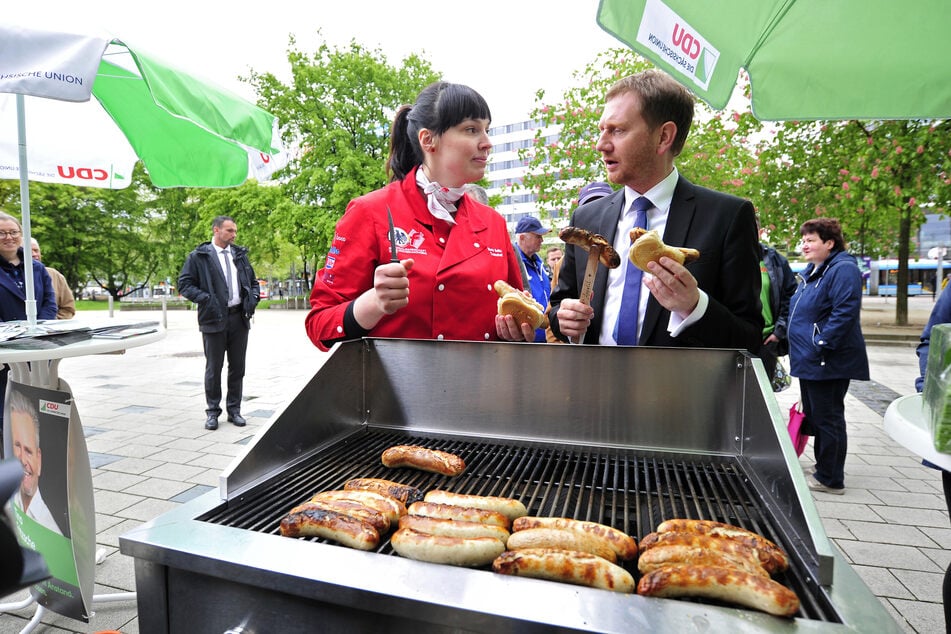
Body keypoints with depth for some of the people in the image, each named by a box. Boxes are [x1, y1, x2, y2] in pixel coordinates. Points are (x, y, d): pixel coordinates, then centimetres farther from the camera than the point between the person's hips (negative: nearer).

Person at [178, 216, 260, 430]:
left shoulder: (240, 254, 14)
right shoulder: (199, 256, -1)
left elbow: (253, 281, 21)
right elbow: (184, 284, -4)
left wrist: (254, 297, 4)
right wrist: (205, 298, -16)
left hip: (239, 318, 4)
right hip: (214, 318, -4)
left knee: (237, 367, 8)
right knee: (214, 368, 4)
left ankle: (234, 410, 19)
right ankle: (212, 412, 16)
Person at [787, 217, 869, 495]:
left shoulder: (843, 270, -14)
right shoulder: (811, 272, 17)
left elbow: (845, 313, -24)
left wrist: (821, 345, -24)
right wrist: (782, 332, 16)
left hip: (828, 363, -10)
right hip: (809, 361, 10)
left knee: (827, 419, -1)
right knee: (814, 417, 17)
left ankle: (830, 479, 11)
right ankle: (823, 469, 31)